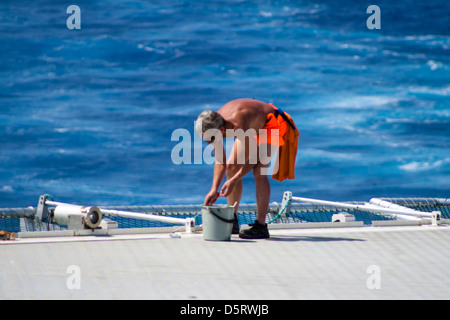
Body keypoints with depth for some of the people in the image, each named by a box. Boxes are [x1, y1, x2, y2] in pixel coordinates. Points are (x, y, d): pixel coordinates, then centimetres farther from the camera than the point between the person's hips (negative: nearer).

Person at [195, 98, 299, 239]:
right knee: (231, 167, 3)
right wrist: (214, 190, -15)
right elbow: (220, 162, -7)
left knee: (259, 171, -21)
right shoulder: (213, 126, -18)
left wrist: (234, 180, -22)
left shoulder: (239, 126, -42)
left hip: (272, 123, -8)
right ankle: (232, 221, 14)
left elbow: (252, 157, -27)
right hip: (253, 127, 8)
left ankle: (261, 226, -19)